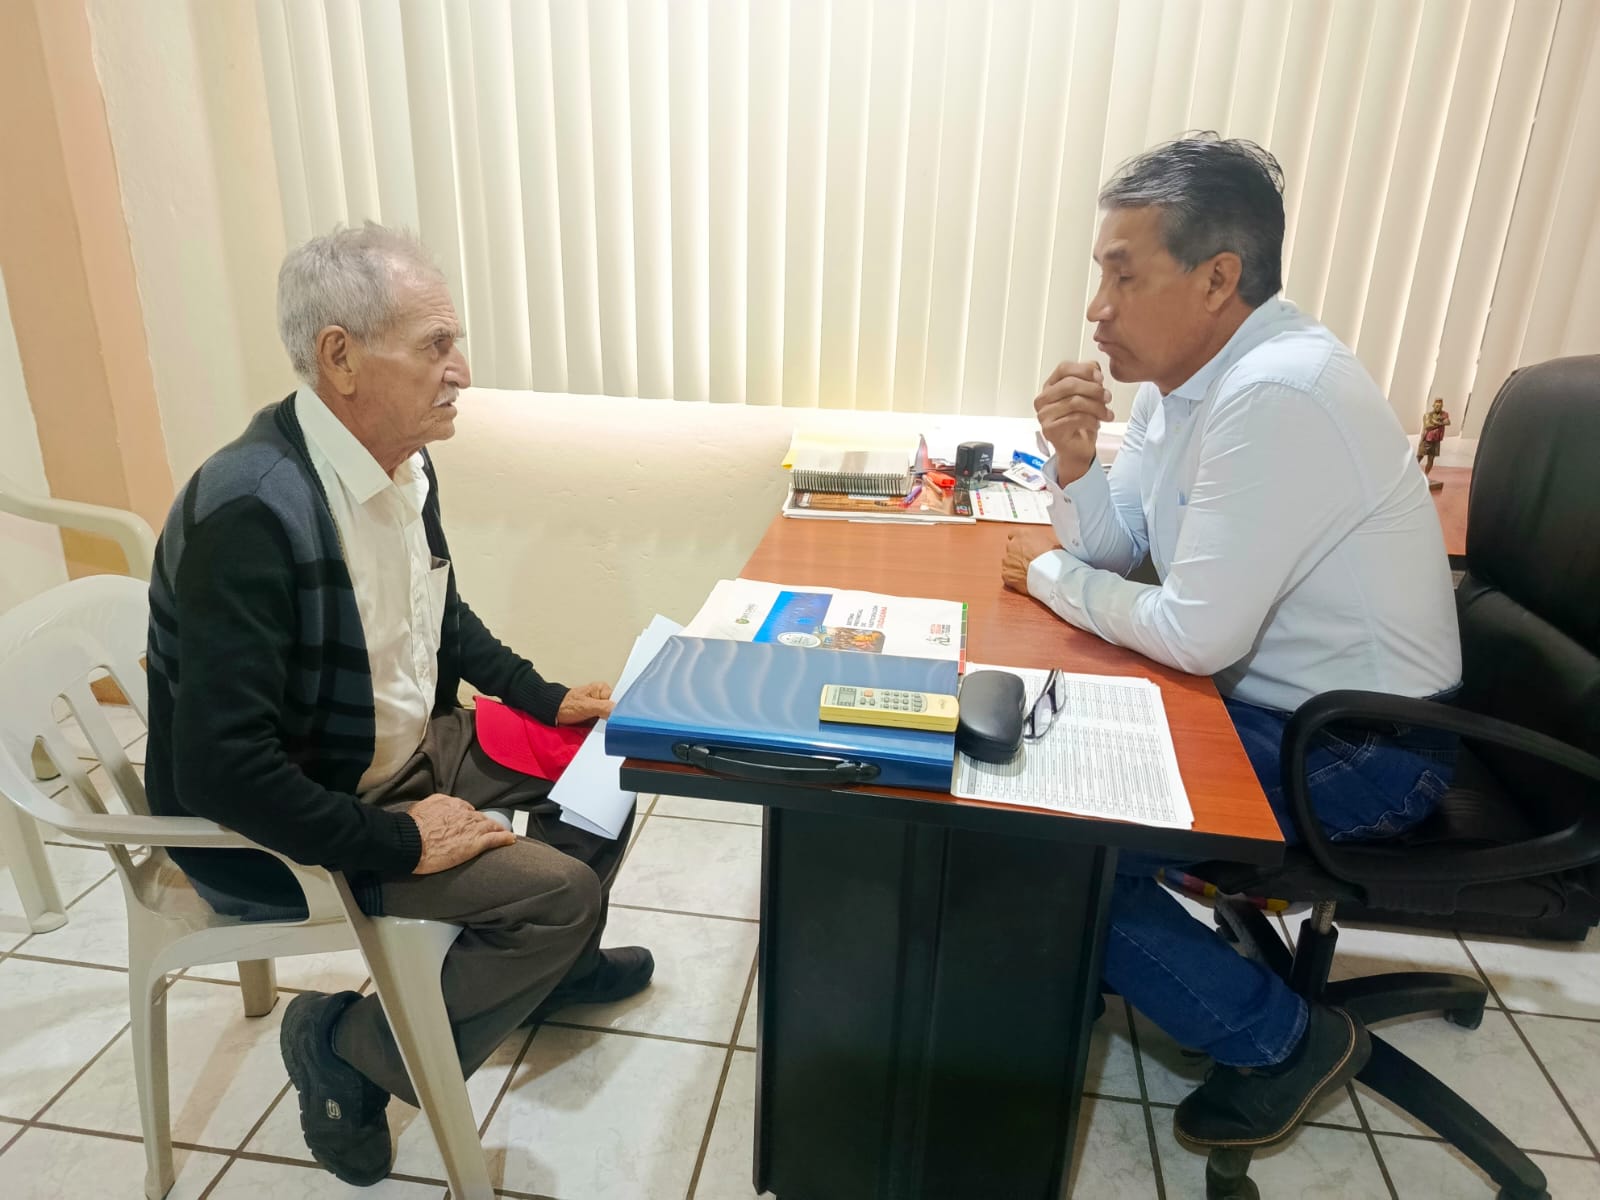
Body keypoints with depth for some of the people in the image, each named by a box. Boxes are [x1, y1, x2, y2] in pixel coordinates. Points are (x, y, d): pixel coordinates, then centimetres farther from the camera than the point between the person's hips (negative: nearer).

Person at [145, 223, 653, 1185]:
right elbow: (217, 769, -31)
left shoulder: (403, 462, -4)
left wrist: (542, 696, 5)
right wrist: (400, 843, -24)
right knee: (558, 888, -18)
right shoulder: (253, 510, -31)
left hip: (408, 746, 9)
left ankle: (555, 963, 32)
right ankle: (349, 1046, 6)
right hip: (280, 828, -8)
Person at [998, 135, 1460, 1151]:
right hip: (1259, 693, 9)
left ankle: (1285, 1038, 7)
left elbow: (1196, 636, -27)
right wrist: (1073, 461, -12)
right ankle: (1093, 954, 27)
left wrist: (1052, 574, -12)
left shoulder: (1276, 395, -28)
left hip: (1361, 750, -9)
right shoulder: (1187, 373, 2)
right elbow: (1111, 543, 8)